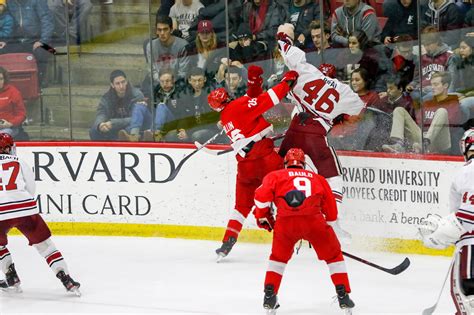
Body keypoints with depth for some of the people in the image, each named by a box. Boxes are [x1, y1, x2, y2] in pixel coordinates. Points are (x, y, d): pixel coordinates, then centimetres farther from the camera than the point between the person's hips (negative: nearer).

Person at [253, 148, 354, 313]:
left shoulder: (275, 176, 25)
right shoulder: (317, 178, 31)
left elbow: (262, 195, 7)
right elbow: (331, 213, 31)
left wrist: (262, 217, 22)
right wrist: (326, 227, 47)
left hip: (285, 221, 0)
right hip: (314, 219, 0)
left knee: (279, 256, 26)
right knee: (333, 255, 20)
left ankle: (269, 295, 19)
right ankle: (343, 295, 14)